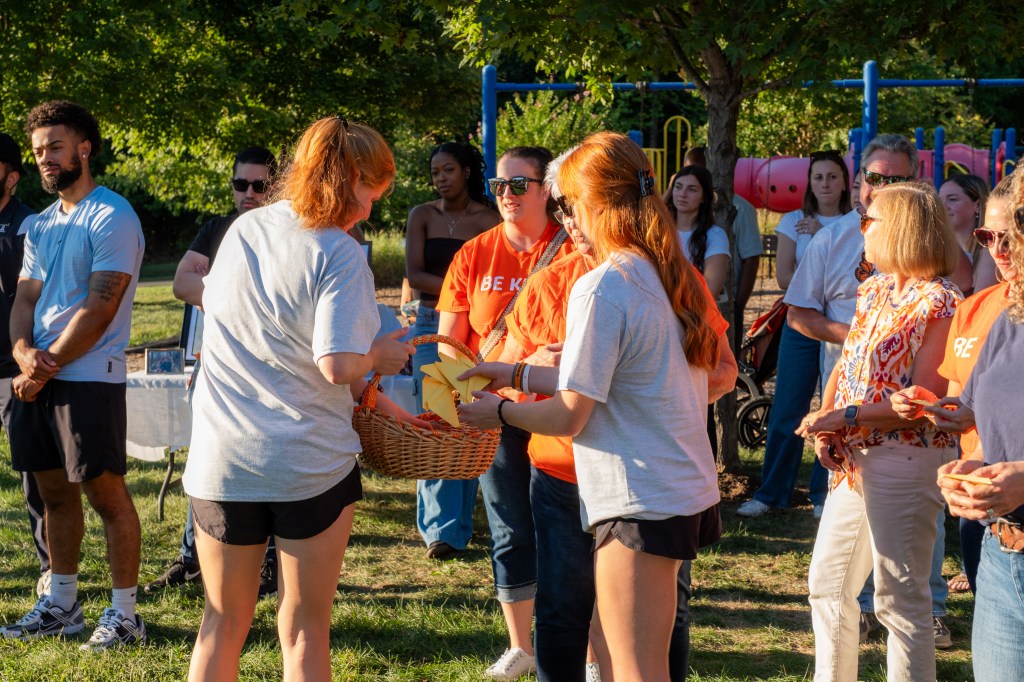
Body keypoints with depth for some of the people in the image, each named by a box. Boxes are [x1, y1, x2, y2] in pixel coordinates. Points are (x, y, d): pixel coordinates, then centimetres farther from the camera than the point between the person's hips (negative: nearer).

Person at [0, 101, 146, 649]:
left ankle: (124, 614, 4)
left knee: (106, 493, -3)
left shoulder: (111, 218, -10)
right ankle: (61, 604, 23)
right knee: (54, 492, 13)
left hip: (88, 378, -8)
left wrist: (48, 366, -14)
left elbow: (99, 308, -16)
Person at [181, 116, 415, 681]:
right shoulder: (338, 254, -14)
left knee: (223, 623, 15)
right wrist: (378, 357, 1)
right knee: (305, 631, 7)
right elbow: (338, 365, -23)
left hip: (222, 460, 5)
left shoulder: (242, 230, 6)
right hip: (310, 464, -4)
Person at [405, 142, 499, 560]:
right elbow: (414, 275, -2)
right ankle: (440, 529, -5)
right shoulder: (422, 216, 7)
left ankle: (459, 524, 9)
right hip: (431, 326, 1)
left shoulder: (489, 220, 3)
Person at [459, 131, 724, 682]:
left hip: (640, 503, -9)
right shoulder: (667, 276, 9)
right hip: (688, 488, 9)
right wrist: (518, 375, 20)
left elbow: (569, 416, -13)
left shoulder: (600, 289, -16)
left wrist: (499, 411, 4)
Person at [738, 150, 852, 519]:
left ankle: (824, 494, 10)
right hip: (801, 325, 1)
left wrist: (822, 236, -13)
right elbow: (784, 277, 0)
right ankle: (770, 494, 8)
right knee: (786, 412, 1)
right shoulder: (793, 222, 8)